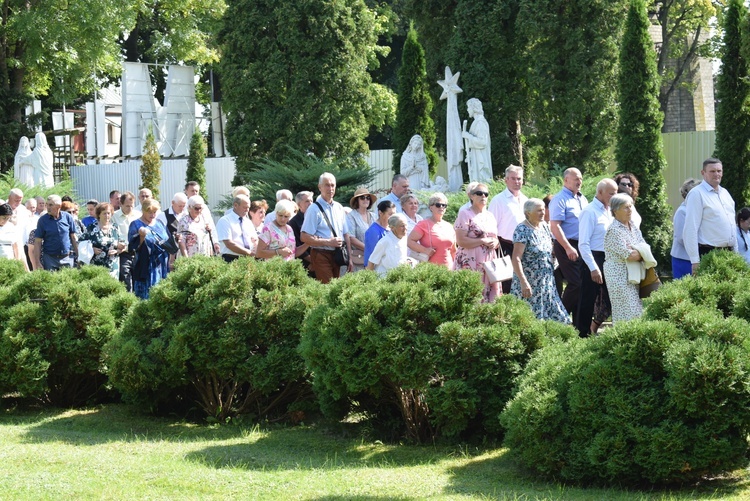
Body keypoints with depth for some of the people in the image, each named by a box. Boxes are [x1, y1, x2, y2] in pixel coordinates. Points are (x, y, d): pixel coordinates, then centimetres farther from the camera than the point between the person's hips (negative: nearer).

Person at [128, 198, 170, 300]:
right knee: (145, 298, -7)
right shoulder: (136, 225, -3)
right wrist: (142, 236, -27)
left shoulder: (159, 223, 14)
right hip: (146, 268, -5)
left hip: (162, 268, 5)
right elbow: (133, 247, -11)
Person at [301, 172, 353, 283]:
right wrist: (328, 242, -15)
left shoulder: (339, 208, 13)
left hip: (337, 256, 6)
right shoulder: (314, 209, -7)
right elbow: (305, 237, -12)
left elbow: (346, 234, 18)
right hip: (321, 256, -6)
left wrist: (349, 258, 13)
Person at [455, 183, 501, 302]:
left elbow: (495, 238, 26)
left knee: (490, 297, 1)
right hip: (470, 264, -7)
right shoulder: (465, 214, -3)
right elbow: (460, 241, -13)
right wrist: (483, 241, -14)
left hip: (489, 262, 7)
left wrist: (495, 243, 2)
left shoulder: (490, 216, 18)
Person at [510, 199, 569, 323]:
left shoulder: (544, 226, 8)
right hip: (529, 284, -7)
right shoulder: (522, 230, -15)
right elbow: (516, 258, -21)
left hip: (546, 283, 7)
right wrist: (524, 282, -28)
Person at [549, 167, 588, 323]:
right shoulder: (560, 199, -8)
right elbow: (555, 226, -16)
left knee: (582, 283, 7)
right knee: (576, 284, -13)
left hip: (582, 246, 8)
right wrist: (568, 248, -21)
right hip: (568, 247, -8)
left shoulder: (582, 199, 17)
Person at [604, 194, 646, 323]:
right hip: (619, 275, -8)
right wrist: (641, 253, -1)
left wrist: (635, 251, -12)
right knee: (627, 312, -10)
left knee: (636, 310, 4)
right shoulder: (614, 230, -13)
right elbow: (628, 256, -19)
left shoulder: (633, 227, 13)